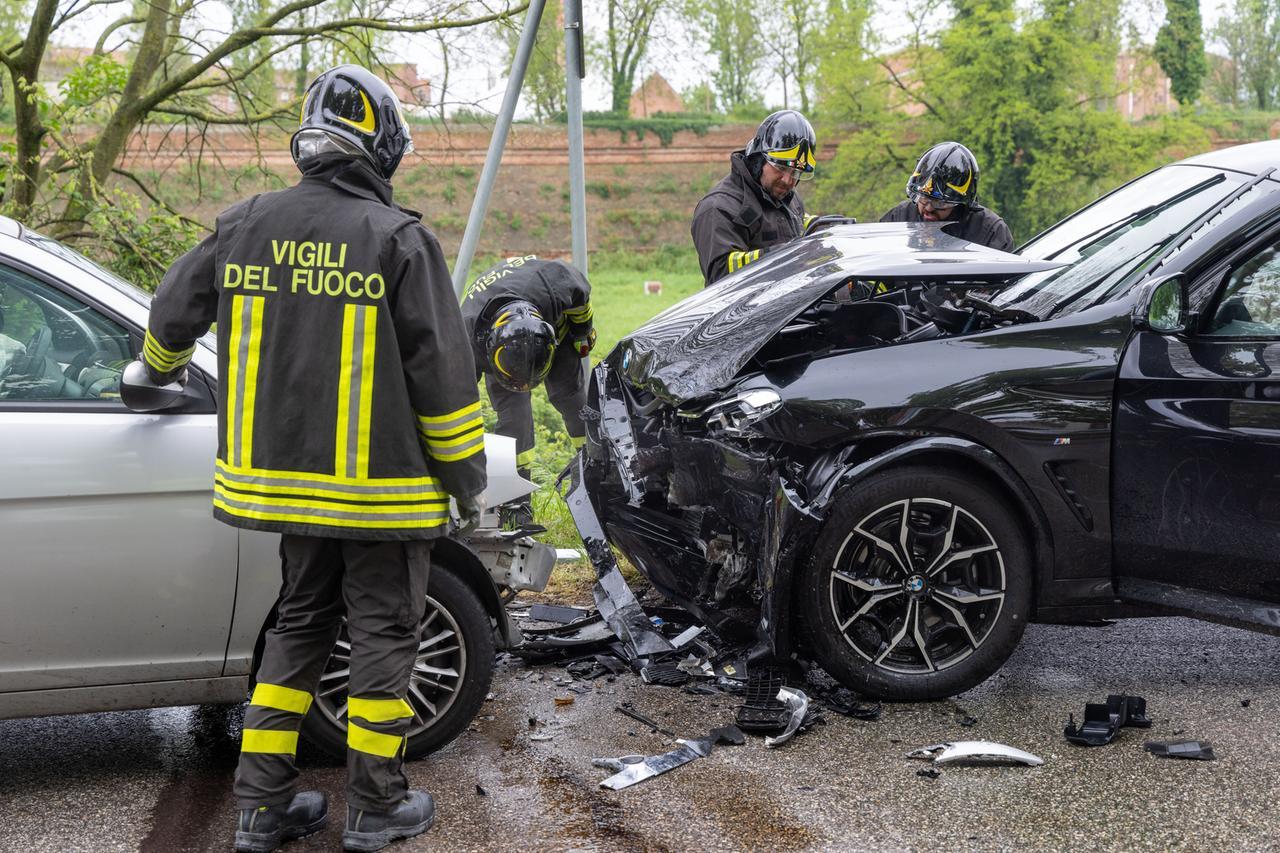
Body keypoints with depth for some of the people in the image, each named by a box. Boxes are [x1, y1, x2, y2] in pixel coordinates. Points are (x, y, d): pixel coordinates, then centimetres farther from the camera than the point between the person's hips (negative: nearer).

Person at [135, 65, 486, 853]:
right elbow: (443, 373, -11)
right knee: (385, 632, 8)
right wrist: (467, 477, 0)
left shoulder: (246, 226, 3)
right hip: (382, 486, -5)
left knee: (300, 625, 17)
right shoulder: (399, 240, -11)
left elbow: (173, 316, 16)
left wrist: (161, 371, 39)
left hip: (284, 478, 5)